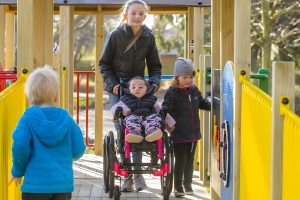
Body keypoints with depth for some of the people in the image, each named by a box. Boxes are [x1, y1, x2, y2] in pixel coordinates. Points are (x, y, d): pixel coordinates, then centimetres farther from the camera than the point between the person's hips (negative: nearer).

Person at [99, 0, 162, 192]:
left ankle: (138, 172, 1)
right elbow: (104, 64, -2)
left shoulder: (148, 37, -1)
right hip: (117, 89, -2)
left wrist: (155, 82, -9)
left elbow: (155, 66, 7)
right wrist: (112, 84, -13)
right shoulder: (115, 36, -9)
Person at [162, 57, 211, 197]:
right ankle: (178, 187, 11)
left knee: (190, 160, 16)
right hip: (179, 134, -6)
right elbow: (165, 111, -17)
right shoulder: (172, 93, -14)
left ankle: (188, 184, 30)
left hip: (193, 133, 6)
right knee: (180, 160, -1)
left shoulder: (194, 90, 6)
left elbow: (202, 103, 22)